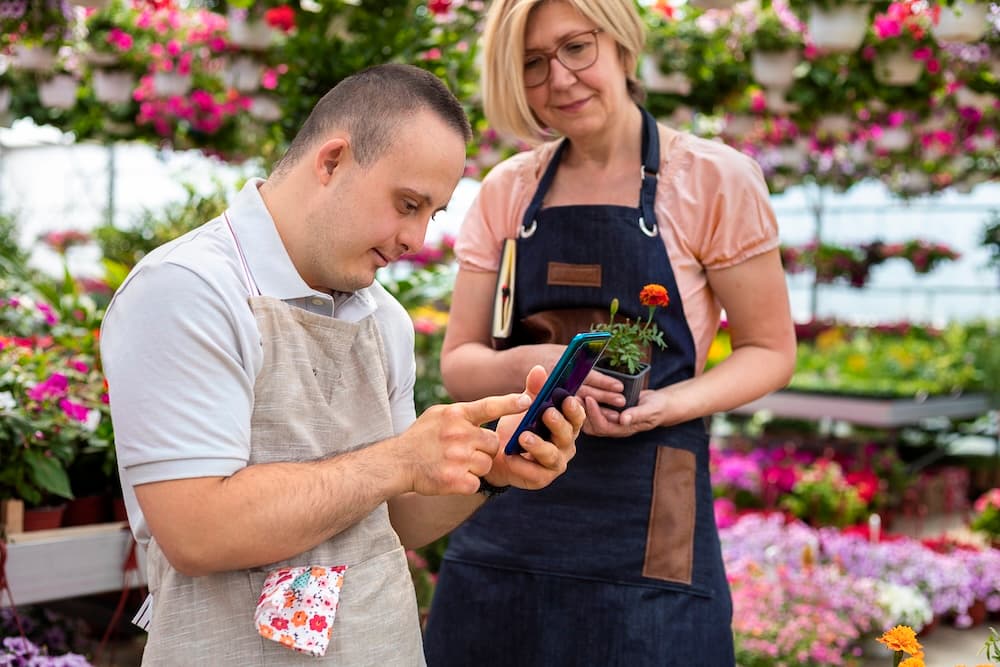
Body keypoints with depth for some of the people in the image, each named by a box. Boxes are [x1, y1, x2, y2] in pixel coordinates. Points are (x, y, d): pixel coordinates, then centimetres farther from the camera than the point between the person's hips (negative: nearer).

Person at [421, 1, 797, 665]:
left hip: (645, 523, -3)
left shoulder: (714, 179, -4)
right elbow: (458, 364, 7)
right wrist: (529, 364, -16)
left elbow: (769, 350, 1)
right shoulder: (507, 191, 6)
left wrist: (667, 404, -18)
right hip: (506, 519, 4)